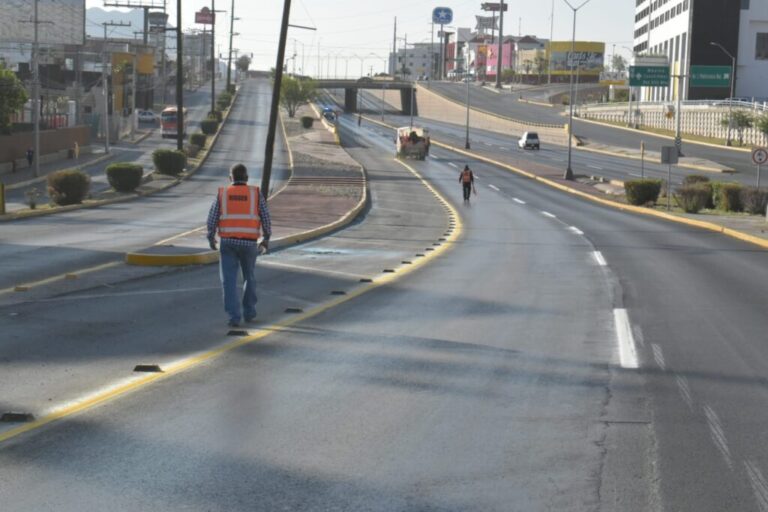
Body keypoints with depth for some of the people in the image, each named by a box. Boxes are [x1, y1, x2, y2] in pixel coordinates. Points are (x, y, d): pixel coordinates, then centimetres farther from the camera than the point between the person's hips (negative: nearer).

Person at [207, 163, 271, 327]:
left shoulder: (222, 194, 3)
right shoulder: (256, 193, 2)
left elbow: (212, 219, -2)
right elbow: (266, 218, 1)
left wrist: (211, 239, 13)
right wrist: (266, 239, 14)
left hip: (228, 242, -1)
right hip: (248, 243, 1)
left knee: (229, 282, 2)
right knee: (249, 277, 21)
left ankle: (234, 317, -10)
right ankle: (249, 313, 27)